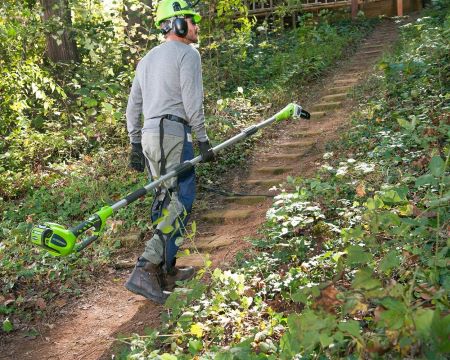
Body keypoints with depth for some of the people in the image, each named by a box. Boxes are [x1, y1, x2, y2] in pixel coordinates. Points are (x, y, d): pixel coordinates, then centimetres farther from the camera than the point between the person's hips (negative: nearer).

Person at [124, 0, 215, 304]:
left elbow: (133, 106, 21)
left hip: (149, 136, 9)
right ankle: (145, 271, -20)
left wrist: (136, 145, 23)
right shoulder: (188, 53, -3)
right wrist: (203, 141, -7)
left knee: (166, 201, 15)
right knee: (180, 206, -9)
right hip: (173, 134, -8)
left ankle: (167, 270, 21)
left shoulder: (147, 59, 22)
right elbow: (192, 103, -13)